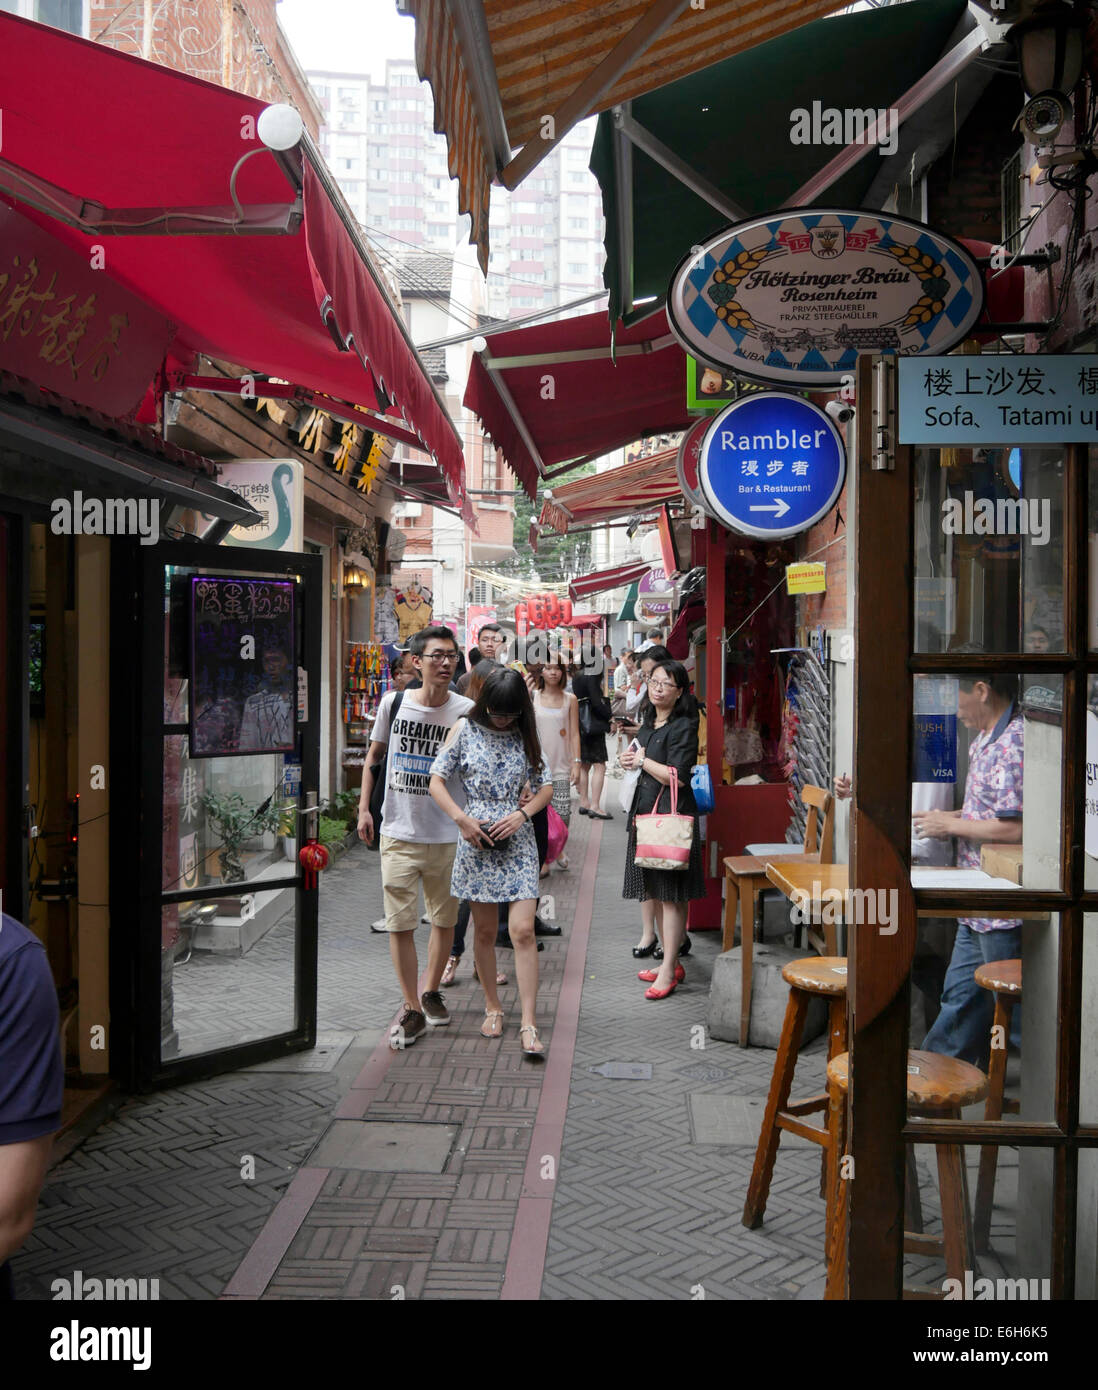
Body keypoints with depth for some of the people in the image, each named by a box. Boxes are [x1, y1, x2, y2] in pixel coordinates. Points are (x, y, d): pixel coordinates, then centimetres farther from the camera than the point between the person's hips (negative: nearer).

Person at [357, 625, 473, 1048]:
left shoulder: (466, 711, -7)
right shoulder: (393, 703, -2)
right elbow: (374, 755, 11)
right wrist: (364, 808, 8)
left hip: (447, 835, 0)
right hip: (399, 834, 0)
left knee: (445, 919, 13)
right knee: (400, 924, 0)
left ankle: (431, 991, 35)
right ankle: (412, 1009, 13)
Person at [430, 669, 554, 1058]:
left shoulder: (526, 737, 5)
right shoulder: (466, 731, 0)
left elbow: (545, 787, 10)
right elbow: (437, 781, 1)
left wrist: (522, 814, -8)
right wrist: (461, 818, -12)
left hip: (517, 840, 0)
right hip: (476, 838, 0)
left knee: (523, 930, -9)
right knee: (484, 931, 9)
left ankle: (528, 1024, -6)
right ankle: (492, 1007, 27)